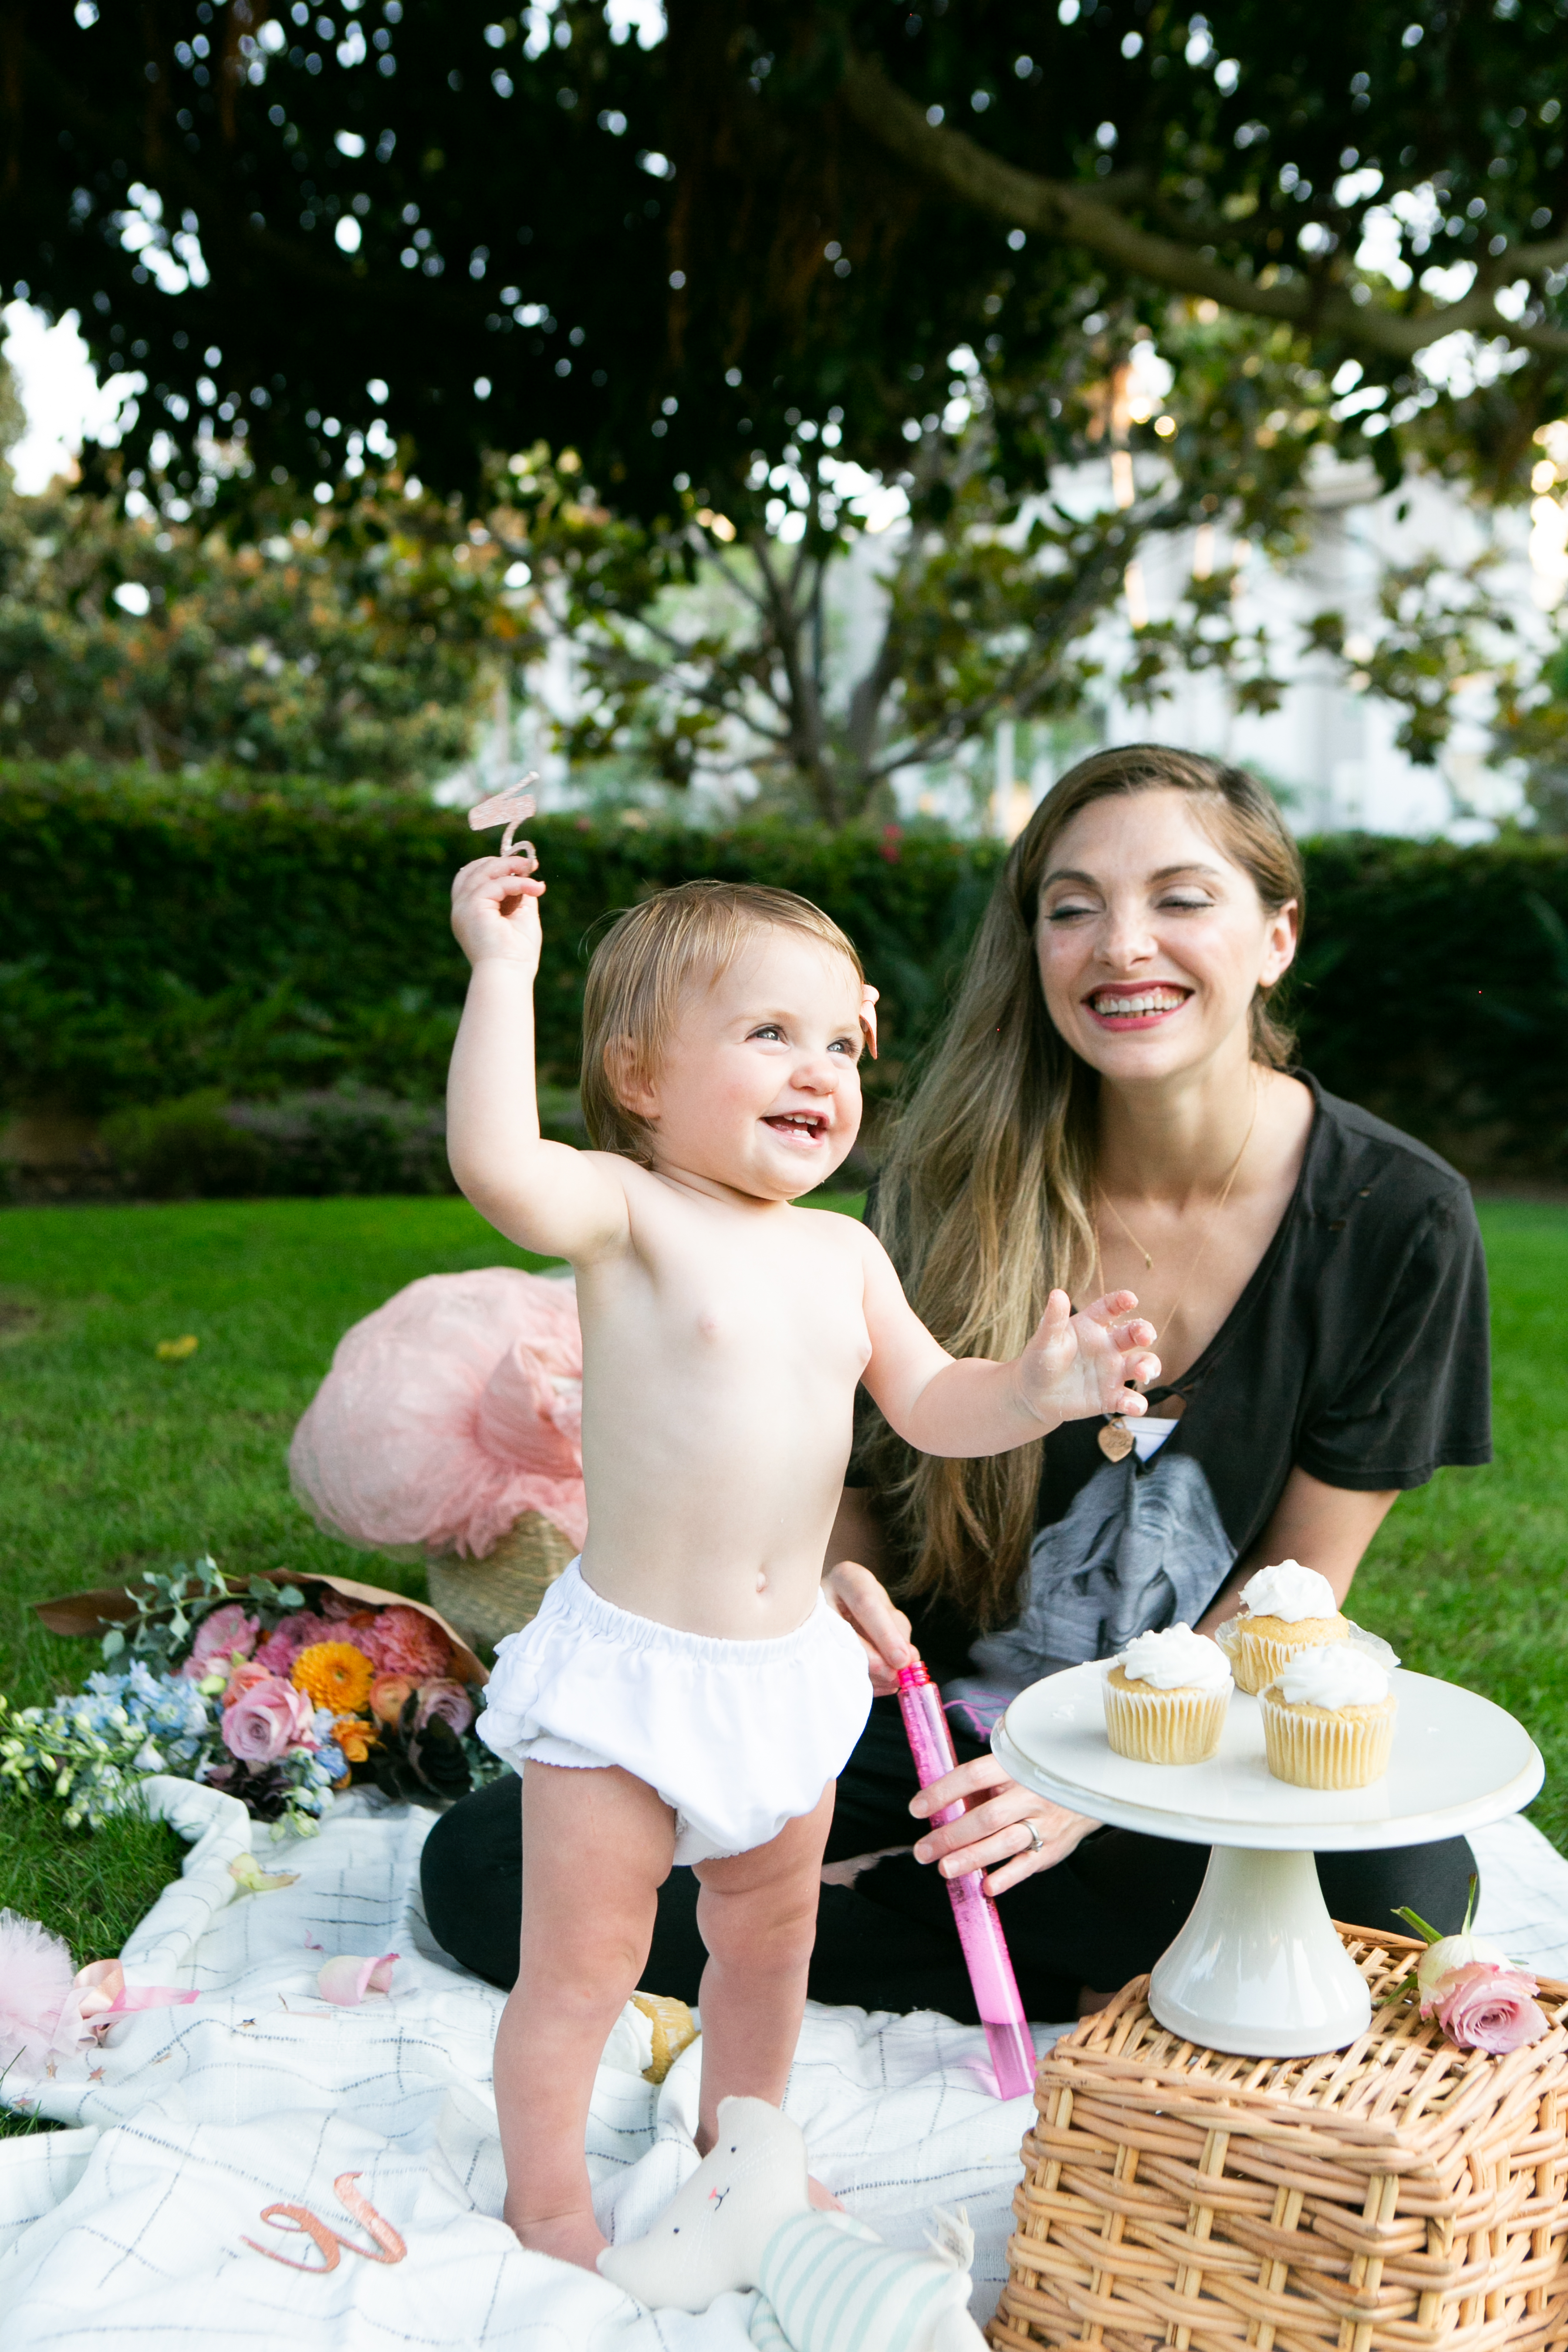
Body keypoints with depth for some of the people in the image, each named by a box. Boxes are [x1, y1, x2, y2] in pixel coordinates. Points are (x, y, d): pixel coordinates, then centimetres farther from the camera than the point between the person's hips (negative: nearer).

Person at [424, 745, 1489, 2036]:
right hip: (936, 1722, 1)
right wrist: (844, 1585, -19)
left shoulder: (1400, 1218, -11)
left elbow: (1301, 1576, -6)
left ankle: (862, 1907, -14)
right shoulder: (960, 1182, -8)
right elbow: (870, 1465, 5)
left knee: (1404, 1884, -36)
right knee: (483, 1866, -15)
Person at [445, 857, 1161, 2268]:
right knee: (582, 1960, 9)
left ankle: (743, 2142, 48)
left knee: (770, 1938, 24)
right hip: (626, 1673, -6)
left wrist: (1035, 1388, -14)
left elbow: (931, 1406, 6)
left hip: (791, 1670, 6)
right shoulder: (627, 1213, -16)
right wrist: (503, 973, -34)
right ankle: (547, 2205, 32)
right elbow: (495, 1163, -36)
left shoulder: (845, 1252, 4)